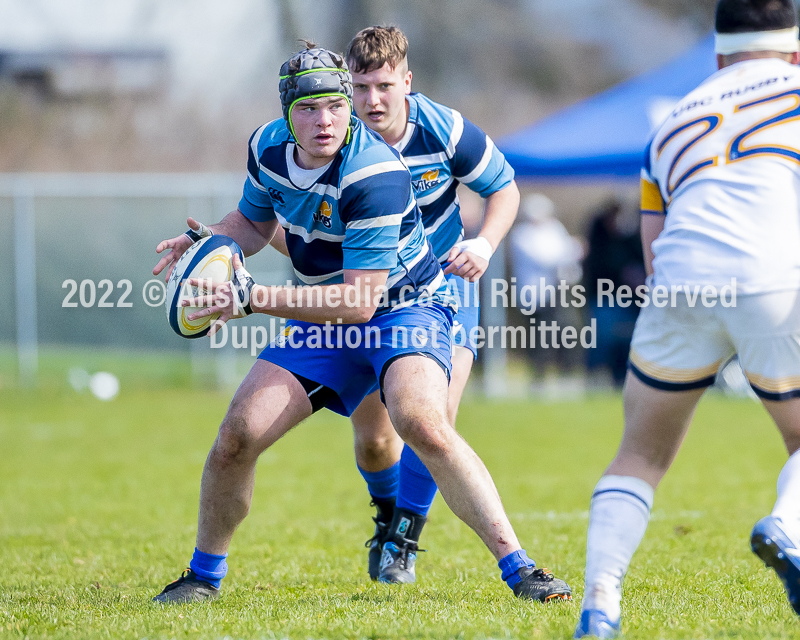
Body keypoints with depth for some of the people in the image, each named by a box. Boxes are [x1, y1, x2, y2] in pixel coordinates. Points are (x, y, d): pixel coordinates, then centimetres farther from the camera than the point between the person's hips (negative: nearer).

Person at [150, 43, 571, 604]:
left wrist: (254, 297, -33)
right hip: (325, 321, 6)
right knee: (238, 435, -7)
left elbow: (360, 303, -30)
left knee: (421, 422, -34)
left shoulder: (374, 175, -30)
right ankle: (205, 574, 16)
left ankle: (520, 569, -28)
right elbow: (255, 221, 16)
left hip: (405, 307, -6)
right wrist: (210, 242, -7)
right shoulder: (269, 148, -8)